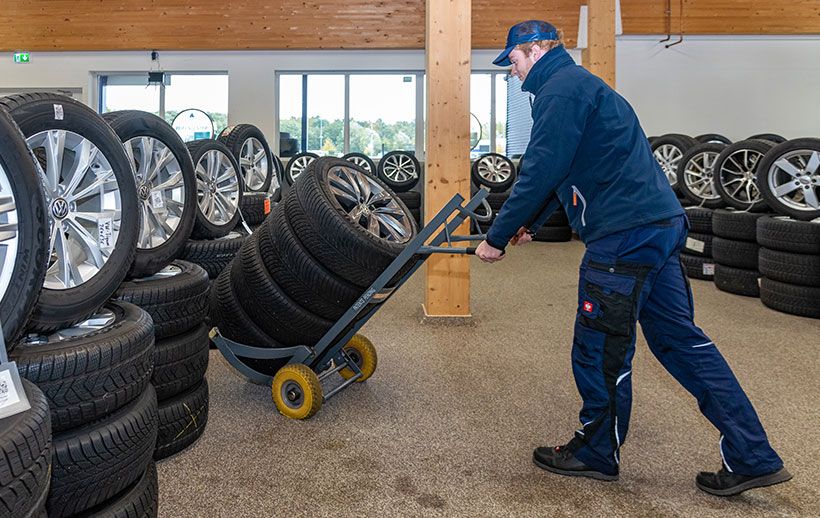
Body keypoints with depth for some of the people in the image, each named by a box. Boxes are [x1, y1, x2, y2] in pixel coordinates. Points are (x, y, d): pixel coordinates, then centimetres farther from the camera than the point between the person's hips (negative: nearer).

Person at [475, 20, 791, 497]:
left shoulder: (560, 88, -9)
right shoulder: (578, 83, 24)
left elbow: (541, 172, -16)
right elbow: (562, 171, 29)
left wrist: (497, 238, -8)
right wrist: (529, 224, 26)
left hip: (625, 234, -10)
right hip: (660, 224, 10)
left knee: (600, 350, 3)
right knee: (680, 337, 13)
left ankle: (597, 454, 21)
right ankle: (754, 458, 19)